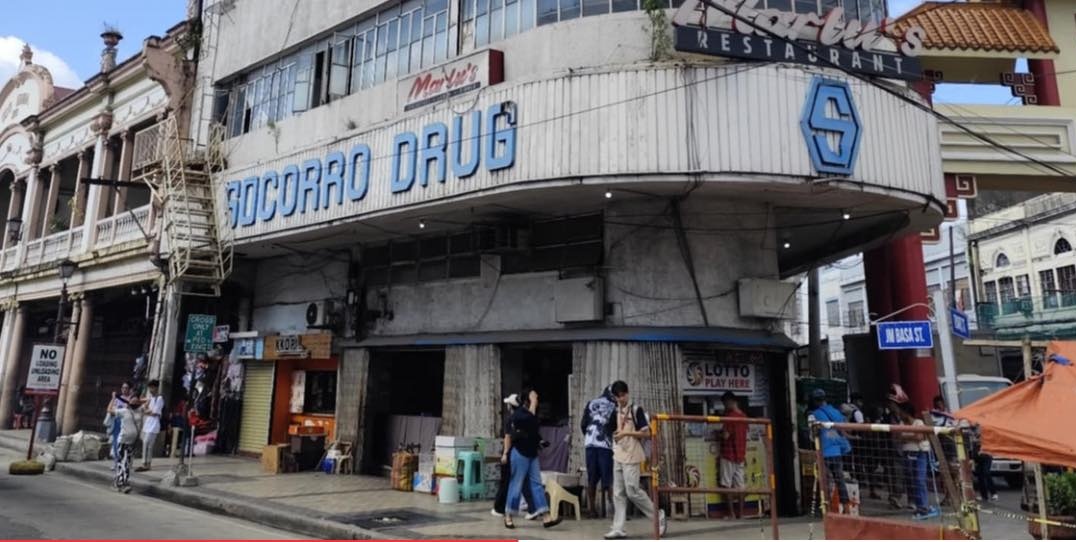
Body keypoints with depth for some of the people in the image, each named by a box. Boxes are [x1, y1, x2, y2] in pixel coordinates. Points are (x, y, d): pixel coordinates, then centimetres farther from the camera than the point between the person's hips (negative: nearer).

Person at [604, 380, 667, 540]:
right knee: (618, 493, 4)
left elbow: (646, 433, -11)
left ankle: (659, 517, 10)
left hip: (631, 457, -7)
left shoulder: (636, 410, -8)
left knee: (632, 491, -8)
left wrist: (626, 433, -16)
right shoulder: (617, 411, 13)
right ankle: (618, 529, 7)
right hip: (618, 456, 7)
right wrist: (617, 434, 9)